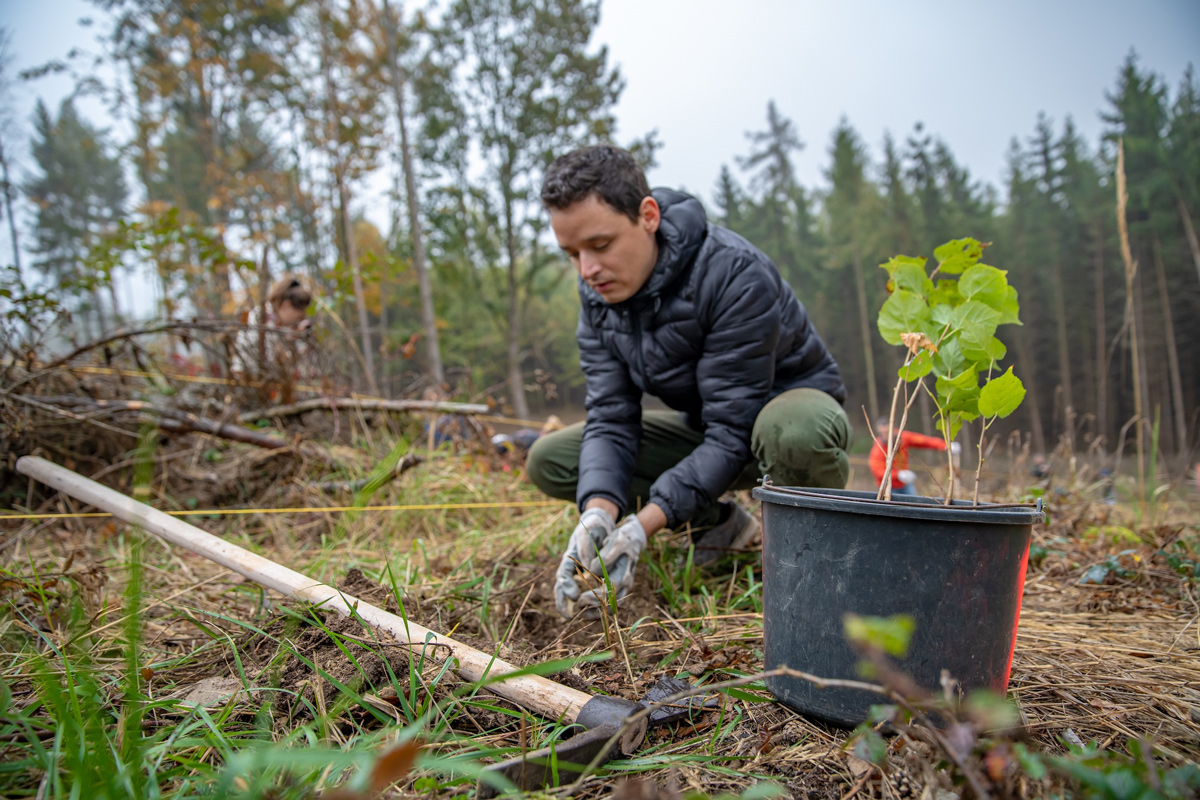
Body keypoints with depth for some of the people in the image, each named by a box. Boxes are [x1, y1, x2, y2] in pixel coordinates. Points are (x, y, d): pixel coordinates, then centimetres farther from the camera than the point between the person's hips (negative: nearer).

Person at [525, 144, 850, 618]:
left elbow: (733, 432, -32)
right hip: (702, 427, 6)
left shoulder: (737, 277, -31)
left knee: (793, 431, -45)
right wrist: (599, 511, -34)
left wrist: (642, 526, -40)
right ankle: (717, 524, 4)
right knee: (548, 461, -8)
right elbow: (610, 419, -15)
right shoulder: (598, 293, -11)